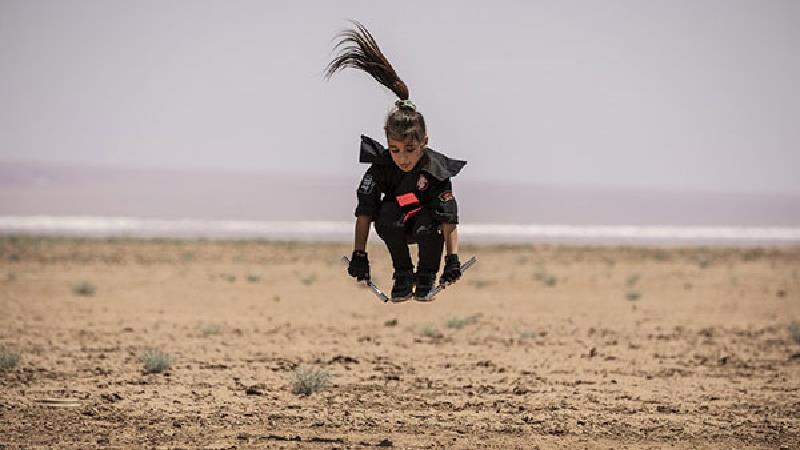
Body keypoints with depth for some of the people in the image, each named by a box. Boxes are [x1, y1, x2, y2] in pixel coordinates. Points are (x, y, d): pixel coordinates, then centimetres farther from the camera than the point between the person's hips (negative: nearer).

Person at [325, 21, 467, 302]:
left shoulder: (436, 169, -27)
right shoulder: (381, 166, -22)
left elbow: (449, 219, -28)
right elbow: (365, 211, -22)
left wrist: (453, 259, -32)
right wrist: (359, 255, -25)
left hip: (426, 221, -1)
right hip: (395, 225, 1)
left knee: (427, 226, -35)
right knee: (388, 215, -32)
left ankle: (427, 275, -4)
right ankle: (403, 274, -11)